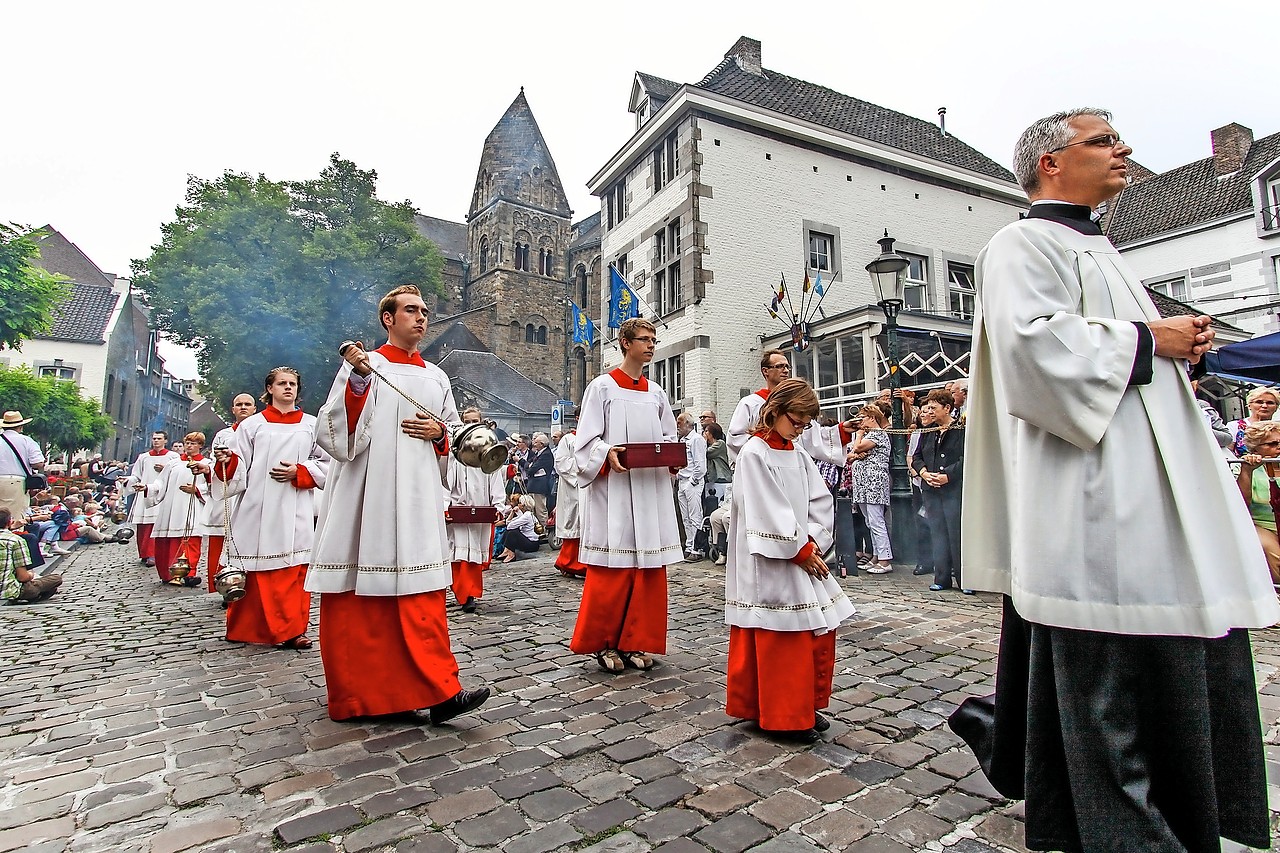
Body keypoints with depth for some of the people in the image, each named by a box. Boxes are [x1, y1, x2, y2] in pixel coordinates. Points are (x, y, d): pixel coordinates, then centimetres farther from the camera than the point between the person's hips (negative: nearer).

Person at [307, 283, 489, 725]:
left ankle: (437, 691, 3)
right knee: (359, 598, 3)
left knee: (421, 594, 0)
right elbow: (334, 433, -5)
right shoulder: (362, 365, 4)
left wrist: (439, 433, 0)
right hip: (367, 499, -3)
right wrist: (358, 383, -18)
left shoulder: (436, 377, 16)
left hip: (418, 501, 3)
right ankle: (359, 694, 18)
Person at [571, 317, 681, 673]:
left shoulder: (657, 393, 16)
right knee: (611, 569, -4)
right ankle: (603, 643, 12)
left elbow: (669, 437, 19)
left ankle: (637, 641, 16)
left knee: (649, 566, 4)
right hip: (613, 488, -5)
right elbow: (587, 439, -3)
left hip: (652, 488, 5)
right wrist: (608, 453, -23)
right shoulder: (603, 387, 2)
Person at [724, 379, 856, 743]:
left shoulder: (799, 456, 12)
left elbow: (820, 501, 8)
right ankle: (784, 717, 14)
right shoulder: (754, 454, -11)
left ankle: (806, 706, 27)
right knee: (779, 640, -1)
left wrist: (813, 543, -7)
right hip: (770, 562, -8)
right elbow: (768, 513, -16)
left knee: (820, 629, 11)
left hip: (803, 556, 8)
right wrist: (801, 550, -12)